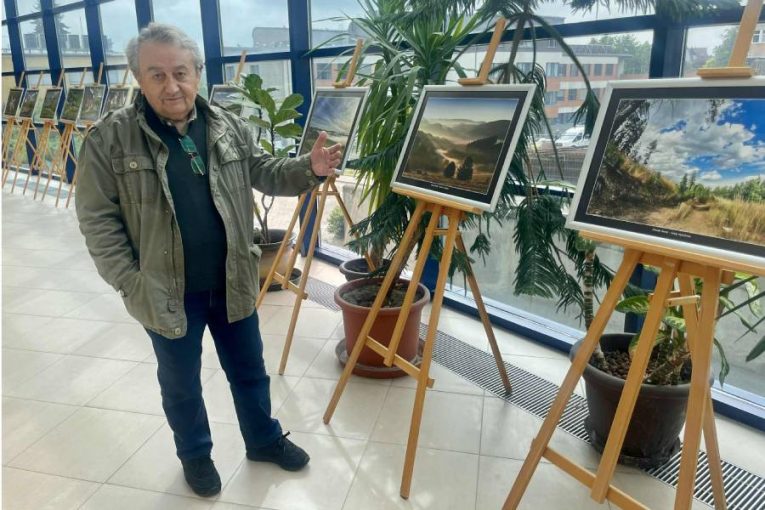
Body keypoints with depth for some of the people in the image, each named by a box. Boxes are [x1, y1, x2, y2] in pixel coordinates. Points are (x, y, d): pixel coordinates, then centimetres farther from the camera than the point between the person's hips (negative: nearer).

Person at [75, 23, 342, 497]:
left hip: (232, 283, 3)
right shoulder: (109, 139, -11)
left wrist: (310, 169, -13)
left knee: (250, 371, 20)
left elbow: (265, 172, 7)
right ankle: (195, 455, 43)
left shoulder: (229, 128, -1)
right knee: (181, 384, 18)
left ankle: (264, 439, 44)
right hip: (166, 292, -2)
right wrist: (131, 283, -11)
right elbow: (98, 219, -8)